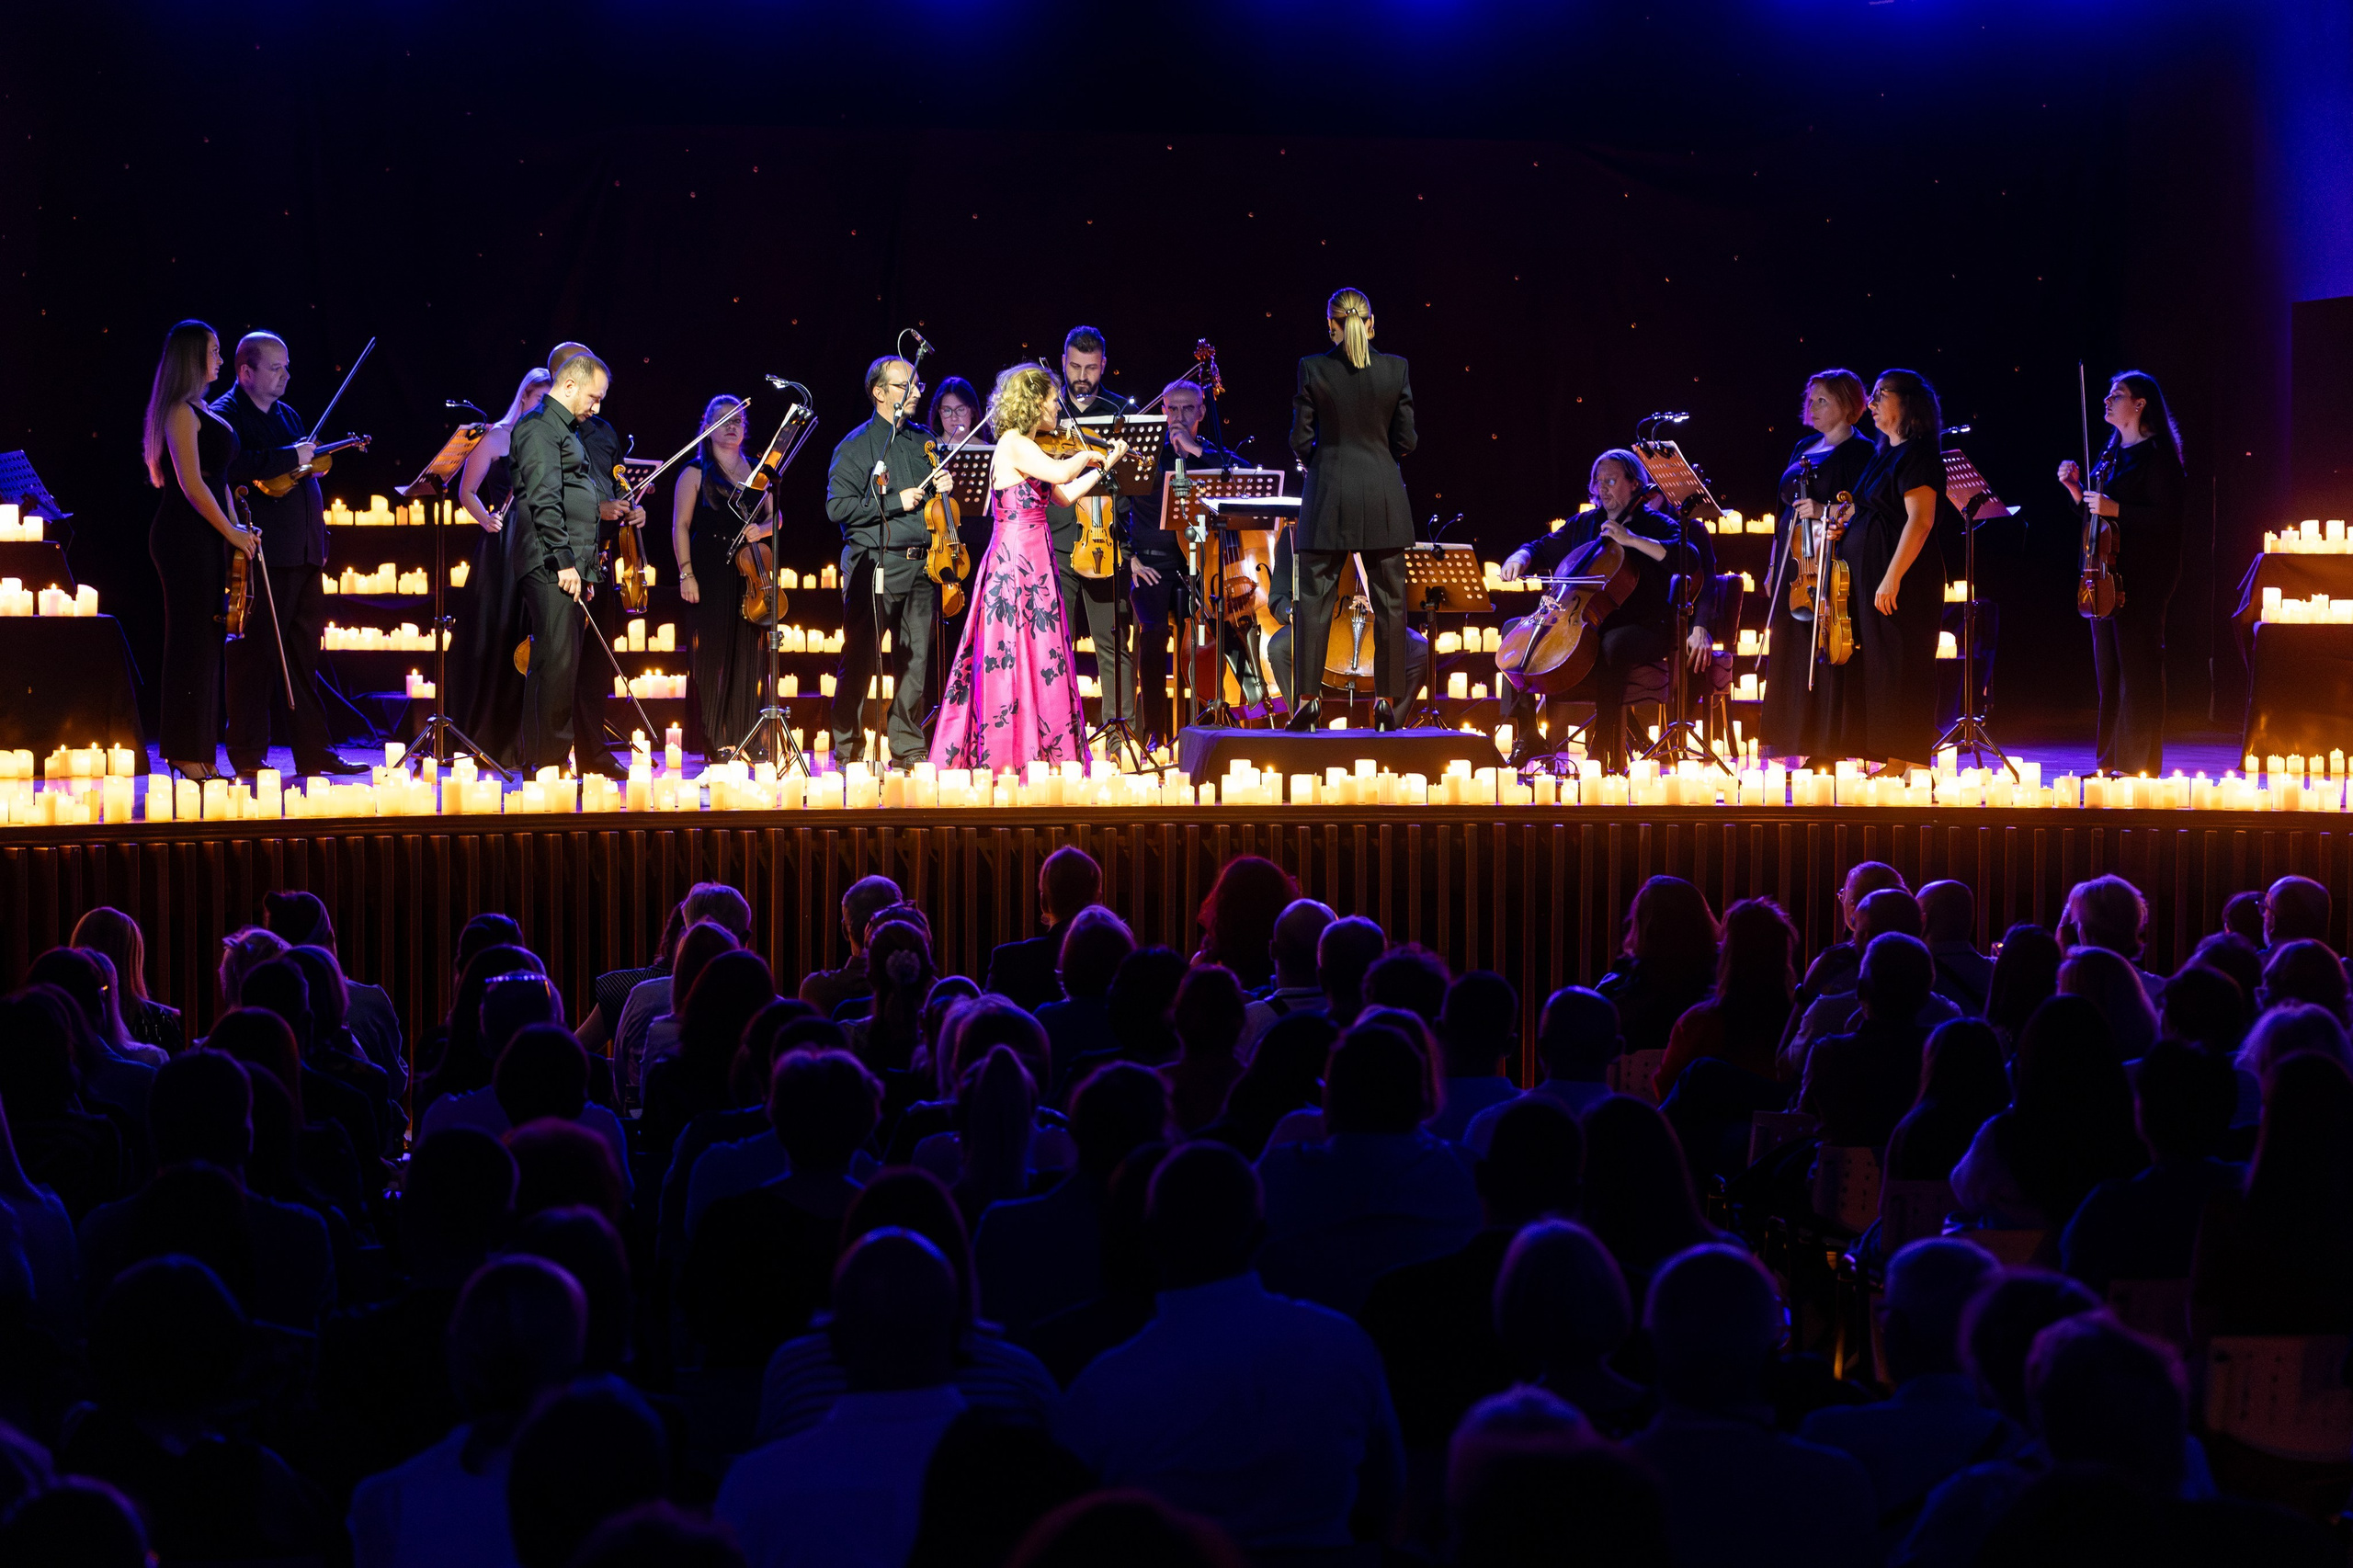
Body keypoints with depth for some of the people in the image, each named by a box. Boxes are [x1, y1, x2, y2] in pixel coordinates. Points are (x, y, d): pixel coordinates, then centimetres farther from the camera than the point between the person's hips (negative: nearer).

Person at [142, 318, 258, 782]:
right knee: (190, 639, -7)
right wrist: (231, 531, -12)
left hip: (202, 536, 10)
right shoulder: (181, 413, -12)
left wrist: (235, 526, 10)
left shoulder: (199, 411, 18)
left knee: (203, 641, 10)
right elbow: (190, 483, -17)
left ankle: (196, 752, 13)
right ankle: (186, 753, -5)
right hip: (184, 536, -10)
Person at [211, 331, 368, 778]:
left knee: (305, 653, 9)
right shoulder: (225, 414, -5)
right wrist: (289, 458, -21)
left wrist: (319, 539, 19)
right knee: (256, 654, -4)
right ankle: (248, 754, 2)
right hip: (260, 556, -8)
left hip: (303, 555, 8)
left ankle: (314, 752, 12)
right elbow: (232, 468, -24)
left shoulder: (288, 416, 21)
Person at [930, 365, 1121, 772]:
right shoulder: (1014, 445, -14)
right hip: (1018, 566, -10)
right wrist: (1088, 455, -10)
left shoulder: (1026, 448, 14)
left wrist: (1105, 464, 19)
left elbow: (1066, 495, 18)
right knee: (1021, 659, -8)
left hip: (1029, 566, 10)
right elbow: (1061, 474, -29)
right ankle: (1010, 755, -7)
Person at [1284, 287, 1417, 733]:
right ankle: (1387, 702, 7)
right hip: (1382, 496, 1)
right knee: (1388, 600, 7)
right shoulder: (1396, 368, -2)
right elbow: (1406, 440, 0)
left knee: (1314, 598, 5)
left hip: (1329, 495, -1)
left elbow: (1300, 440, -4)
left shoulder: (1313, 368, -6)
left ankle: (1307, 700, 2)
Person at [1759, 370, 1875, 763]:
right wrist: (1774, 568, 21)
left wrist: (1825, 511, -25)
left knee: (1824, 656, -9)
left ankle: (1827, 749, -7)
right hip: (1793, 567, 8)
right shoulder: (1803, 449, 20)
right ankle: (1798, 748, 9)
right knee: (1789, 656, 5)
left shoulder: (1859, 452, -4)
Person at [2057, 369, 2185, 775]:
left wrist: (2115, 509, -23)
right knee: (2109, 669, 9)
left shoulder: (2157, 455, -8)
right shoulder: (2111, 453, 17)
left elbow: (2165, 516, -16)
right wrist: (2076, 489, 5)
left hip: (2142, 576, -9)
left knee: (2138, 668, -7)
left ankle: (2139, 763, -5)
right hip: (2109, 574, 9)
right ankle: (2112, 760, 14)